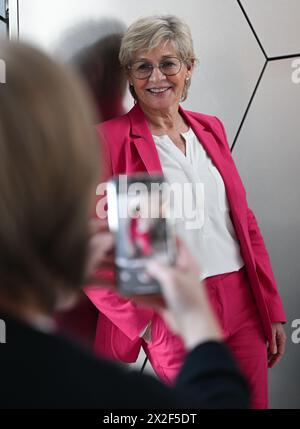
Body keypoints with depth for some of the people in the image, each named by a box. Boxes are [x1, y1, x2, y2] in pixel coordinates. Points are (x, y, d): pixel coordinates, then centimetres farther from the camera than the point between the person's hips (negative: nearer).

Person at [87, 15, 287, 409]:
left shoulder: (211, 129, 10)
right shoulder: (110, 140, -7)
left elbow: (244, 221, 12)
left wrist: (272, 309, 9)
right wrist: (144, 322, -13)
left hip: (242, 305, 5)